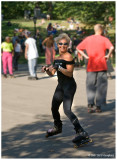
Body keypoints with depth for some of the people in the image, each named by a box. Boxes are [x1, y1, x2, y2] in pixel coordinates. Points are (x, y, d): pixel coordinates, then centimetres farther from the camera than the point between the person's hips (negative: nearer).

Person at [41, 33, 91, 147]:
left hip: (69, 86, -9)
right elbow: (52, 73, 17)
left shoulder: (68, 57, -12)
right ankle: (57, 128, 44)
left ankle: (82, 133, -24)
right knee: (54, 108, 19)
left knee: (67, 110, -21)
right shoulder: (57, 58, 14)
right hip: (60, 86, 9)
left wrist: (59, 68, -31)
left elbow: (70, 73, -19)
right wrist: (46, 69, -3)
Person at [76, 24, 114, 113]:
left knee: (91, 86, 7)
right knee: (101, 86, 6)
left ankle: (90, 104, -7)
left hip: (91, 67, 3)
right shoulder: (104, 39, -3)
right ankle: (98, 106, 4)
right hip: (102, 66, -3)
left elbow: (78, 48, 10)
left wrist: (85, 56, 7)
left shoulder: (88, 39, 8)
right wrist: (108, 55, -7)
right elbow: (111, 47, -20)